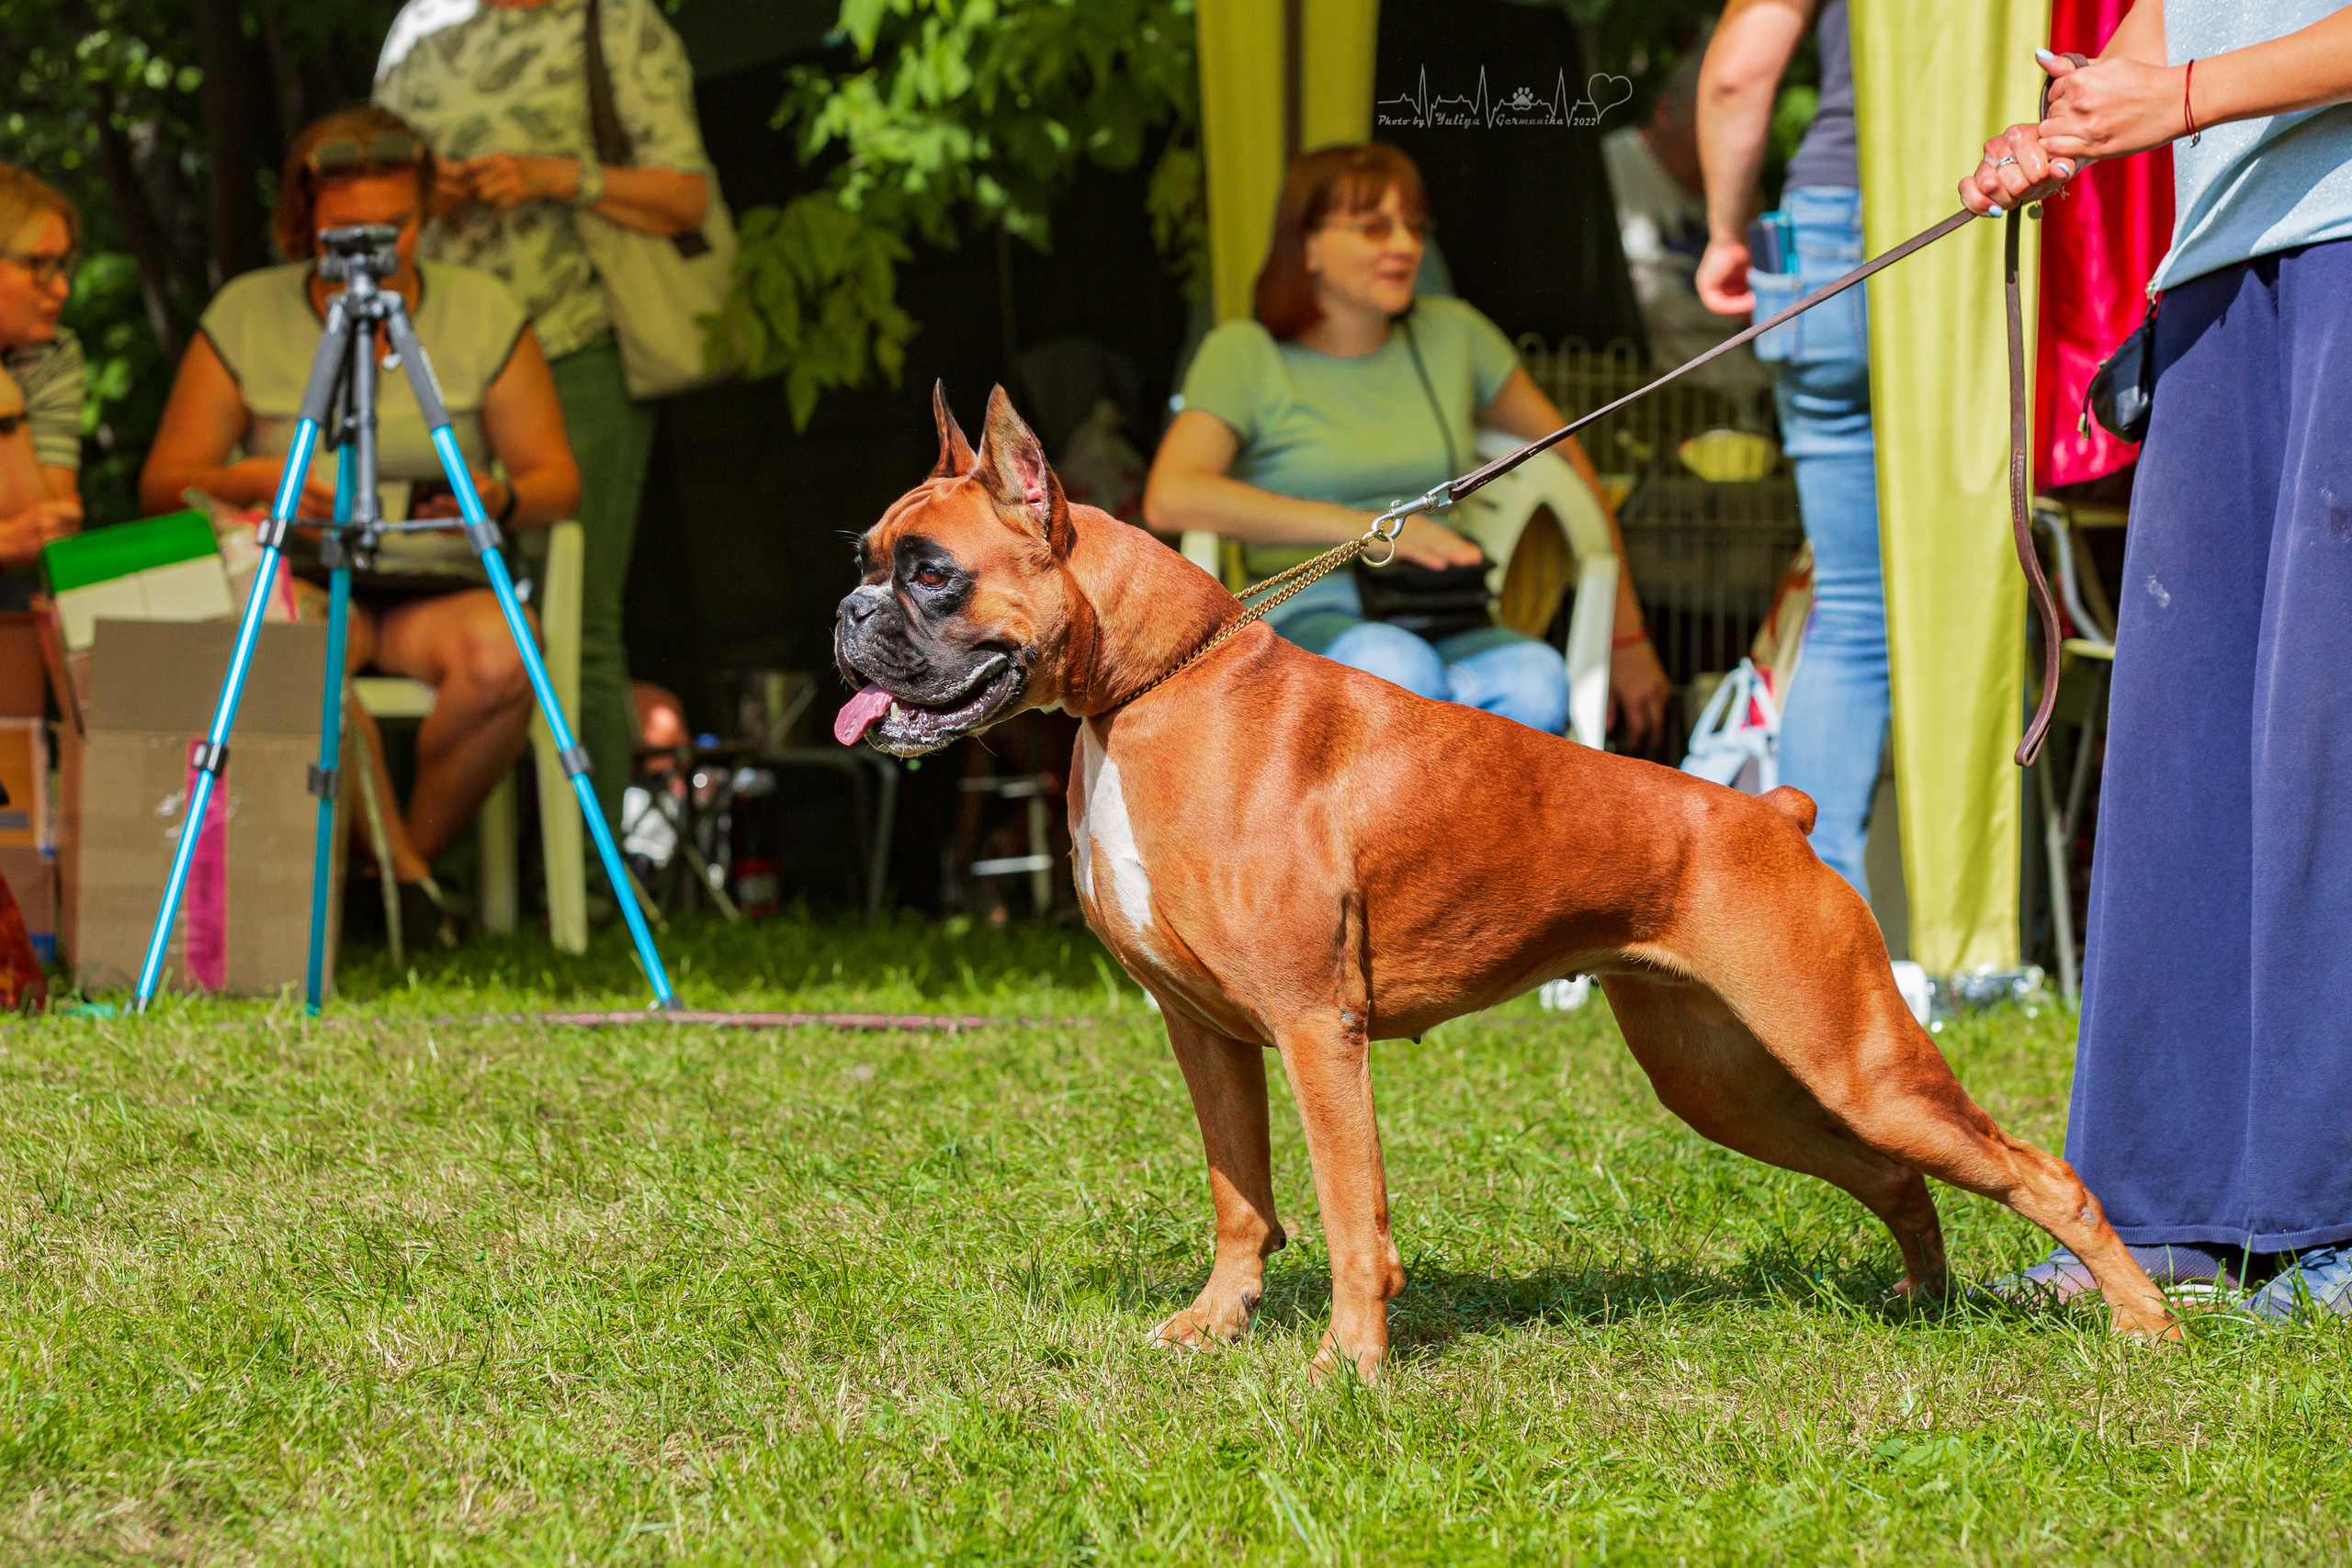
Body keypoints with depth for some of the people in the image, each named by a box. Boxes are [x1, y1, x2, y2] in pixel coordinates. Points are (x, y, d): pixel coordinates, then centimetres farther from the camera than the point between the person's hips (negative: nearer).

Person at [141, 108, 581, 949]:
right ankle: (403, 873, -26)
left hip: (438, 588, 2)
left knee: (501, 656, -35)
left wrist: (499, 498, -18)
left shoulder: (483, 312, 5)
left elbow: (556, 480, 6)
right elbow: (163, 482, 2)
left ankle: (418, 846, -9)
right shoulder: (243, 317, 3)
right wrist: (255, 480, -19)